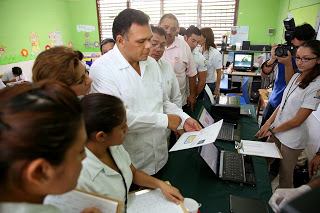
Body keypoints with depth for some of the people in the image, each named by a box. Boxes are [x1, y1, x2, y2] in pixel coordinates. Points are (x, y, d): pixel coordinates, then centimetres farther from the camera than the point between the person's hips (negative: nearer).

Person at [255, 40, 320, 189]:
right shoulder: (297, 76, 4)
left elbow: (297, 121, -20)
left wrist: (272, 130, -9)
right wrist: (268, 123, -1)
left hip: (292, 139, -7)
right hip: (277, 130, 7)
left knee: (285, 174, 11)